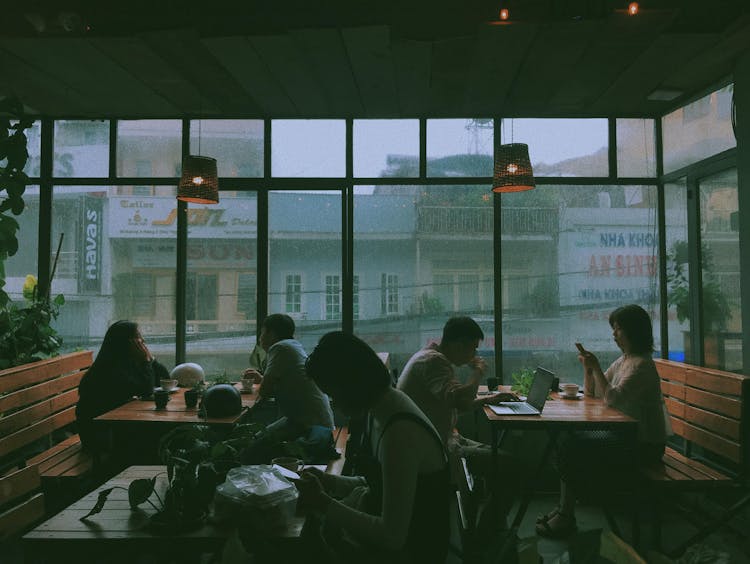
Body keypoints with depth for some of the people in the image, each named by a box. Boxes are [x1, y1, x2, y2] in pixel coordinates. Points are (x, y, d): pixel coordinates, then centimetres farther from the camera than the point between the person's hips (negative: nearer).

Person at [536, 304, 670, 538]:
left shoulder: (642, 365, -16)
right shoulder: (622, 361, 13)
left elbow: (613, 398, -25)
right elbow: (591, 393, 15)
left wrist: (596, 367, -23)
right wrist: (587, 367, -1)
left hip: (644, 444, -9)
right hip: (625, 434, 9)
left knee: (574, 448, -18)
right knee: (570, 442, -7)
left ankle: (566, 517, -7)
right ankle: (564, 509, -5)